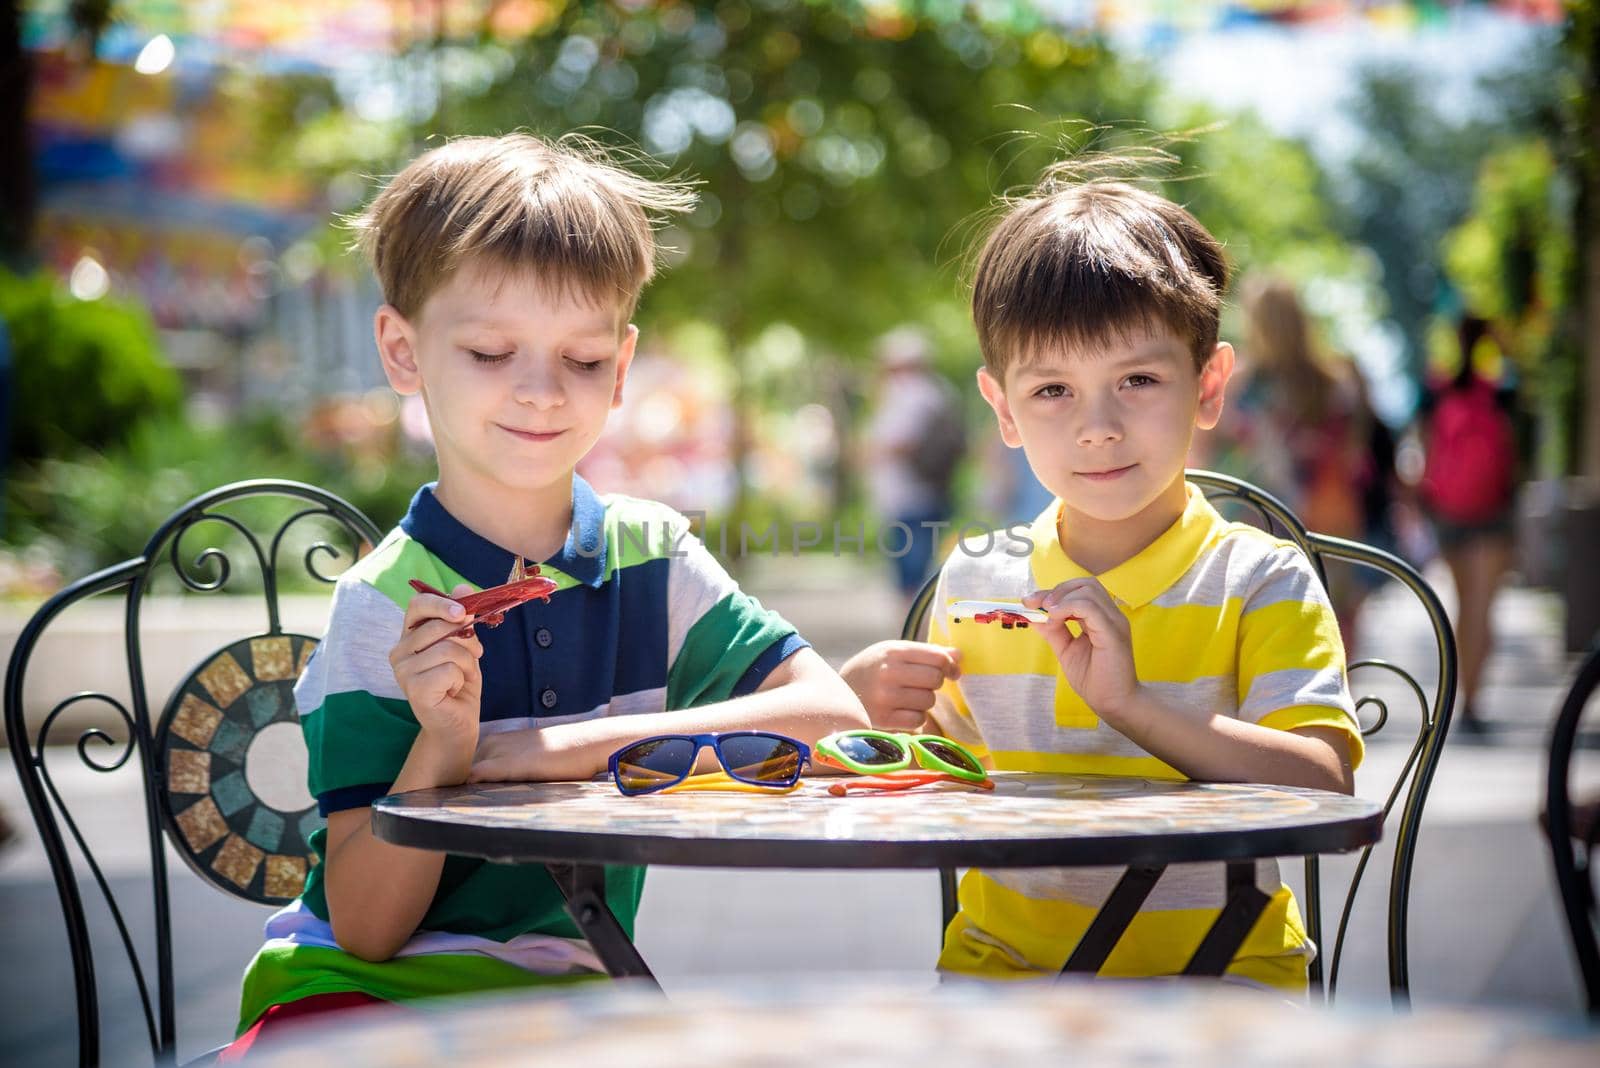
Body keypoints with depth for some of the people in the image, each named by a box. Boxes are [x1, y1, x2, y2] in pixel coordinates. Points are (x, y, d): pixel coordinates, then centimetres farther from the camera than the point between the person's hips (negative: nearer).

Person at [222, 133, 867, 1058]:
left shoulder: (651, 555, 3)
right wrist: (444, 747, -25)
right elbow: (366, 929, -8)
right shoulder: (384, 607, -8)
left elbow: (836, 718, -11)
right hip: (368, 990, -4)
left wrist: (574, 746, -16)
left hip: (565, 984, 4)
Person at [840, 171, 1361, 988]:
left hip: (1217, 970, -2)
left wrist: (1130, 703, -25)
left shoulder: (1258, 581, -4)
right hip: (1004, 961, 3)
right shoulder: (973, 580, 8)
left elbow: (1325, 790, -16)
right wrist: (881, 714, -1)